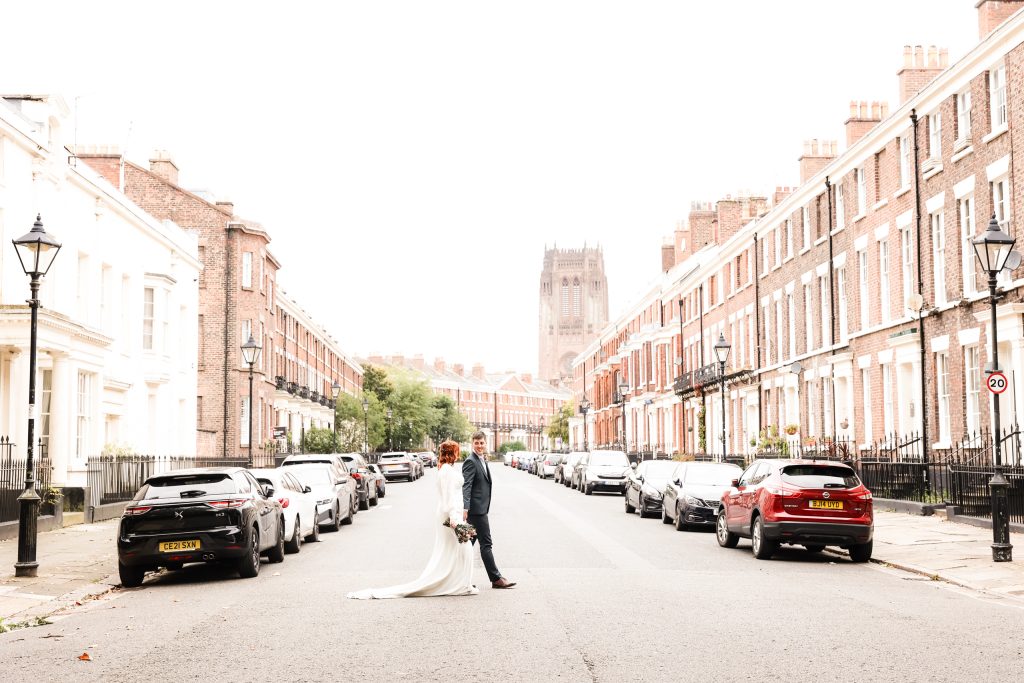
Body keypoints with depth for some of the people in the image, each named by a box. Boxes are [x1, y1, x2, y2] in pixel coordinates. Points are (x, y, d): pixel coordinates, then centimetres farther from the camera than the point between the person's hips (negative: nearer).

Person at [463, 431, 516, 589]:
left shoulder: (482, 461, 17)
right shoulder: (470, 462, -13)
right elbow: (466, 486, -23)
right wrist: (465, 508, -31)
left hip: (480, 509, 10)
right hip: (476, 509, -10)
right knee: (486, 544, -6)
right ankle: (496, 578, -3)